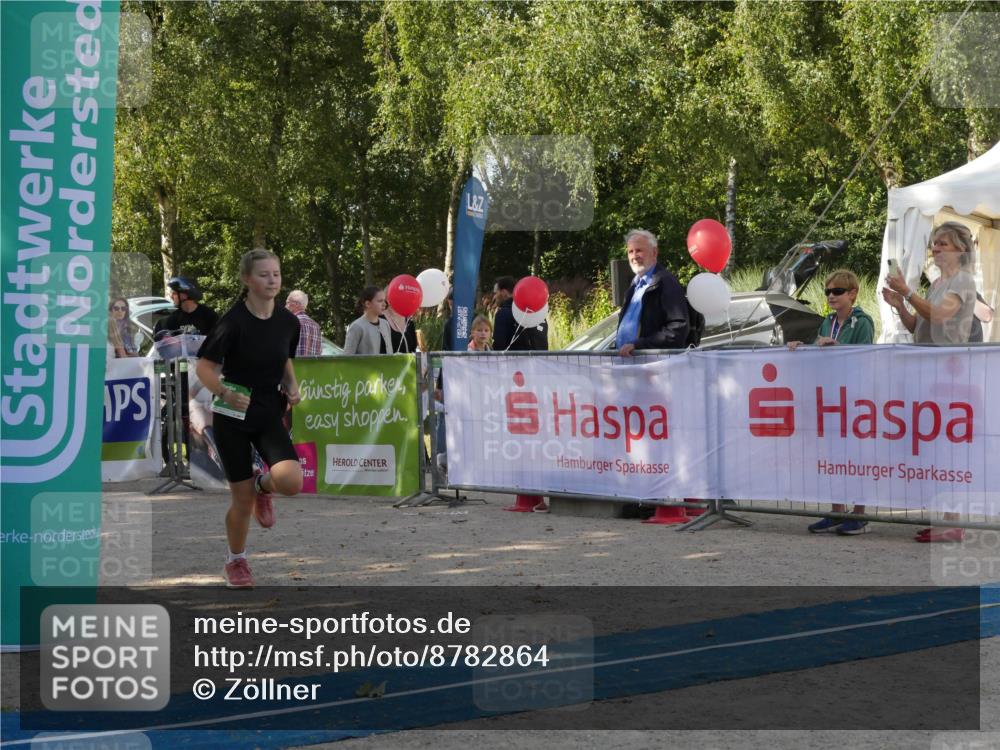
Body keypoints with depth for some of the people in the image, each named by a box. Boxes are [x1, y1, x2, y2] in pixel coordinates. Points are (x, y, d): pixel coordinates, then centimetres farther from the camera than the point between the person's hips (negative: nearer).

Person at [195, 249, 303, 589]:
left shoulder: (289, 322, -1)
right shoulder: (234, 322, -16)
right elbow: (204, 366, -11)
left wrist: (292, 385, -1)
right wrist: (224, 392, -28)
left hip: (270, 415, 3)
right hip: (233, 419, -3)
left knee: (291, 480, -22)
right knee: (242, 500, 3)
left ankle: (262, 485, 16)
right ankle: (236, 561, 31)